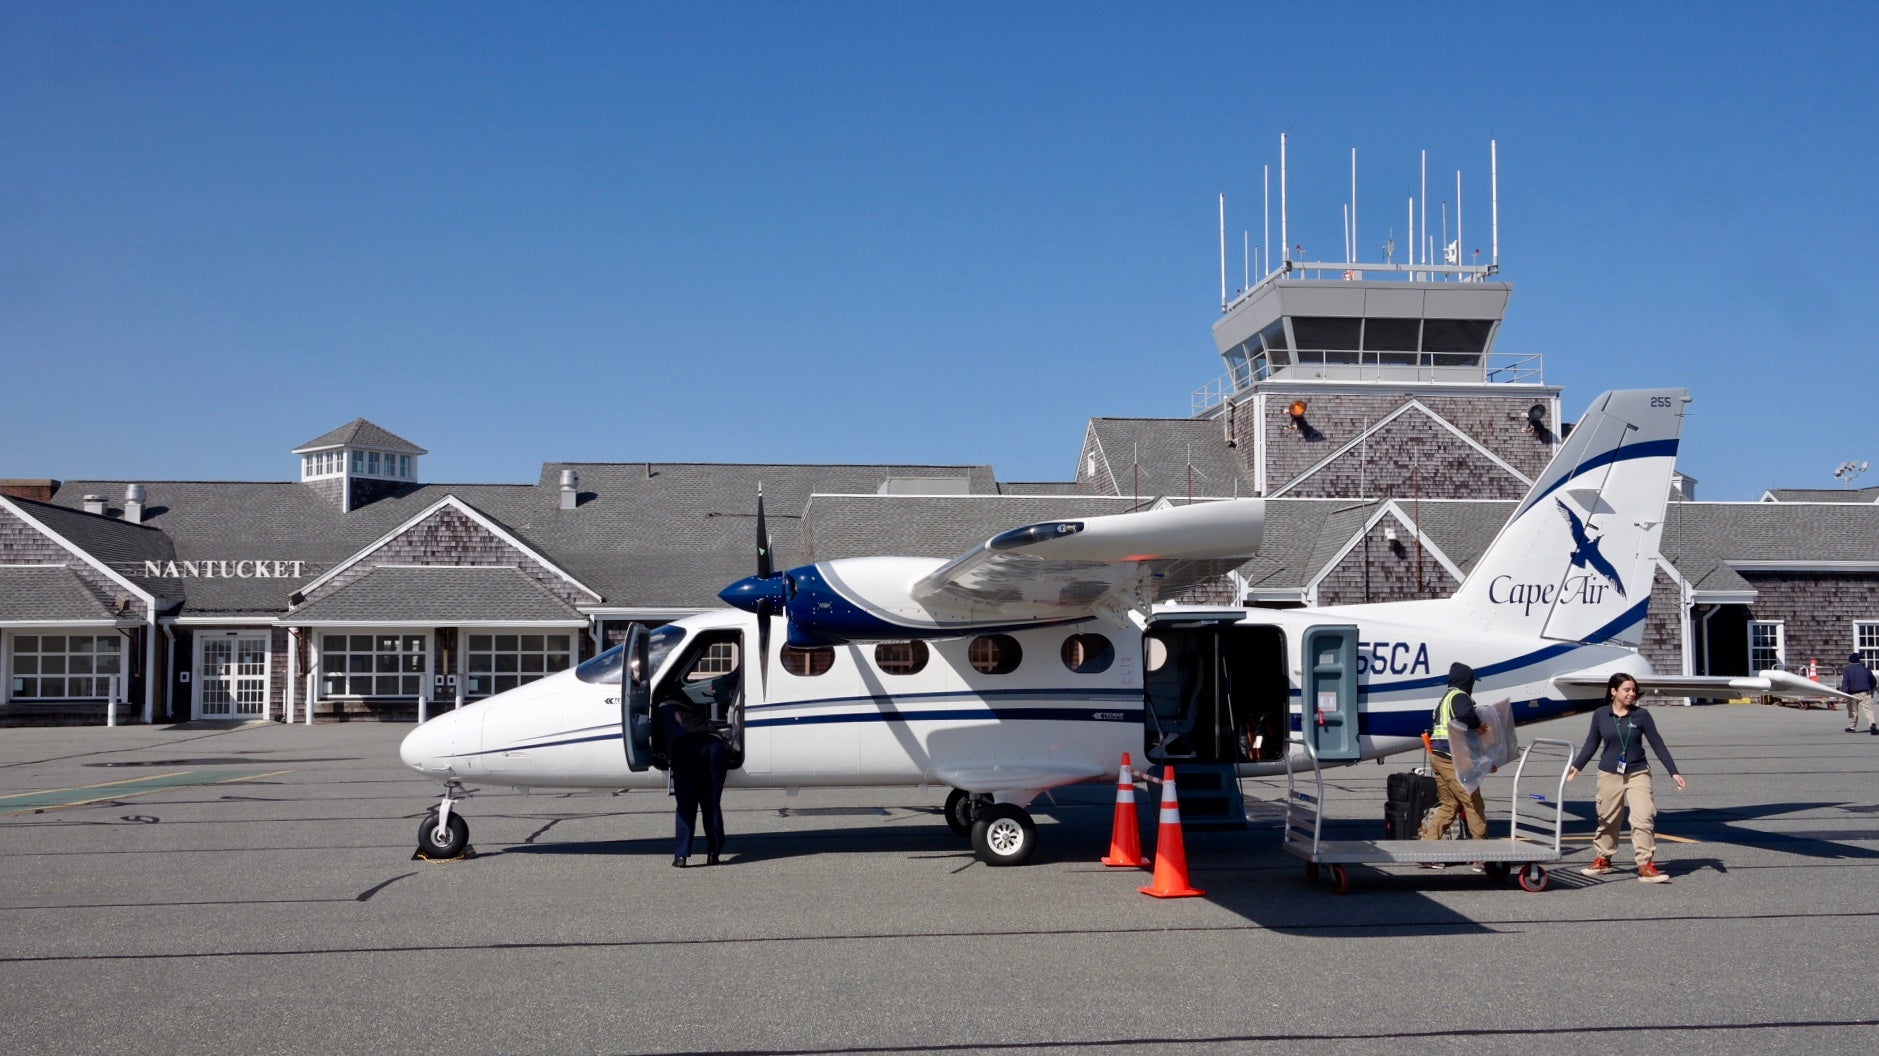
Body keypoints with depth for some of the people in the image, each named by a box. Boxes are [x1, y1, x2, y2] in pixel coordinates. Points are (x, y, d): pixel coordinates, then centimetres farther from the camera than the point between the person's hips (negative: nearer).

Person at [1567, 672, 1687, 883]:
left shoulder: (1641, 715, -3)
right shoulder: (1600, 715, 0)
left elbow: (1657, 745, 1)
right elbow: (1592, 743, 11)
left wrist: (1674, 773, 0)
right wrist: (1576, 767, 8)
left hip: (1638, 774, -1)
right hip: (1609, 775, 1)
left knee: (1644, 819, -11)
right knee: (1608, 820, 11)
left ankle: (1646, 866, -7)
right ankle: (1602, 859, 28)